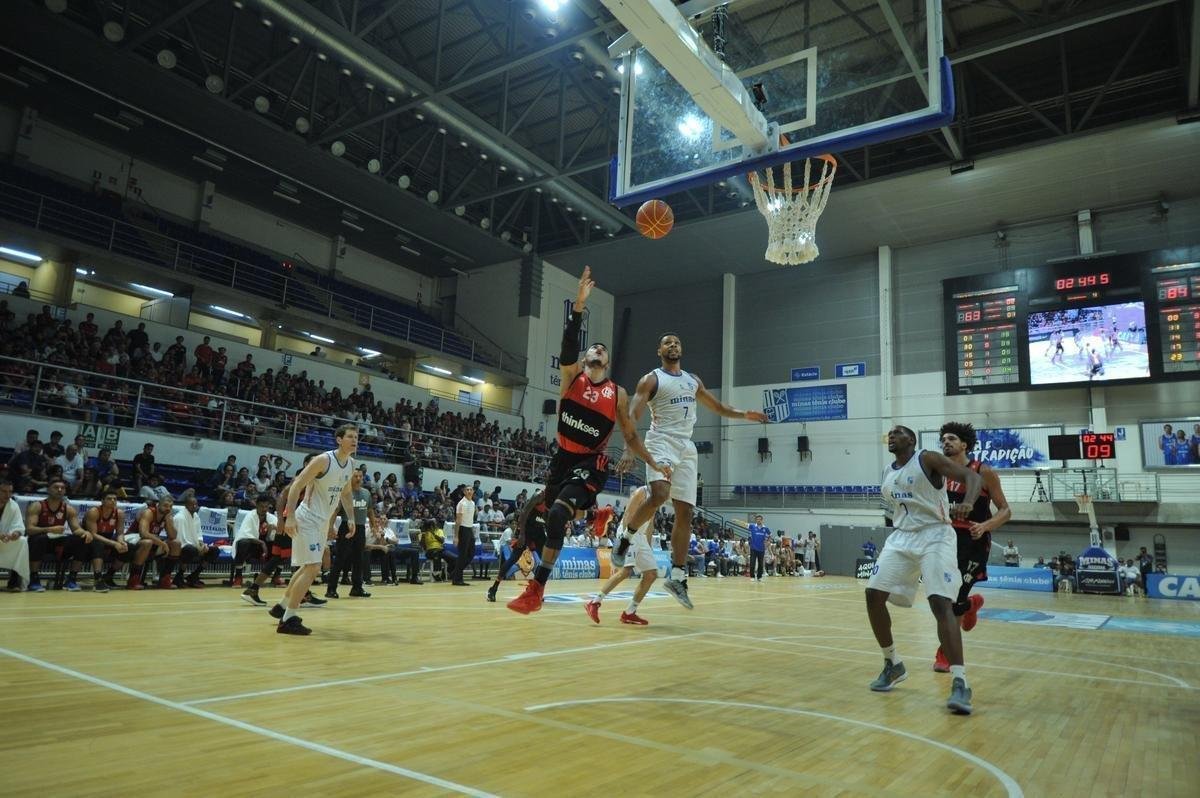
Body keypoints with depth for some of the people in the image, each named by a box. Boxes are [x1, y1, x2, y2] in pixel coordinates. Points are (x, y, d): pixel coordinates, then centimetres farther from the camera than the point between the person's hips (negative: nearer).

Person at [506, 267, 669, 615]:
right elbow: (568, 344, -18)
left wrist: (654, 463, 2)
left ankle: (537, 586, -19)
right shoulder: (571, 375, 2)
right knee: (551, 515, 13)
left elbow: (630, 436, 10)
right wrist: (579, 304, -30)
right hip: (562, 457, 3)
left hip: (592, 462, -3)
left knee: (558, 513, -24)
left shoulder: (618, 394, 3)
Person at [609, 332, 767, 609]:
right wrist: (629, 448, -24)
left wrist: (745, 414, 8)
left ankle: (677, 577, 7)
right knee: (659, 495, -31)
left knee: (685, 512, 1)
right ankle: (624, 535, -6)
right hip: (661, 442, -6)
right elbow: (632, 415, -9)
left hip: (686, 447, 6)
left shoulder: (693, 380, 19)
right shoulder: (651, 380, 1)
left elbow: (718, 407, 27)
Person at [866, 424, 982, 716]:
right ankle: (893, 665, 12)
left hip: (935, 536, -7)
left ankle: (960, 683, -20)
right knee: (873, 595, -4)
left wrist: (967, 503, -34)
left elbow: (972, 476, -16)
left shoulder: (928, 459, -5)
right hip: (901, 538, 7)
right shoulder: (887, 475, 16)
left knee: (941, 604, -20)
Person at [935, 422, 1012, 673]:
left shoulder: (984, 472, -9)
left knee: (953, 599, -9)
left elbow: (1005, 510, -8)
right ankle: (971, 605, 43)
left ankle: (945, 653, 11)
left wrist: (984, 526, -25)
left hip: (974, 542, -5)